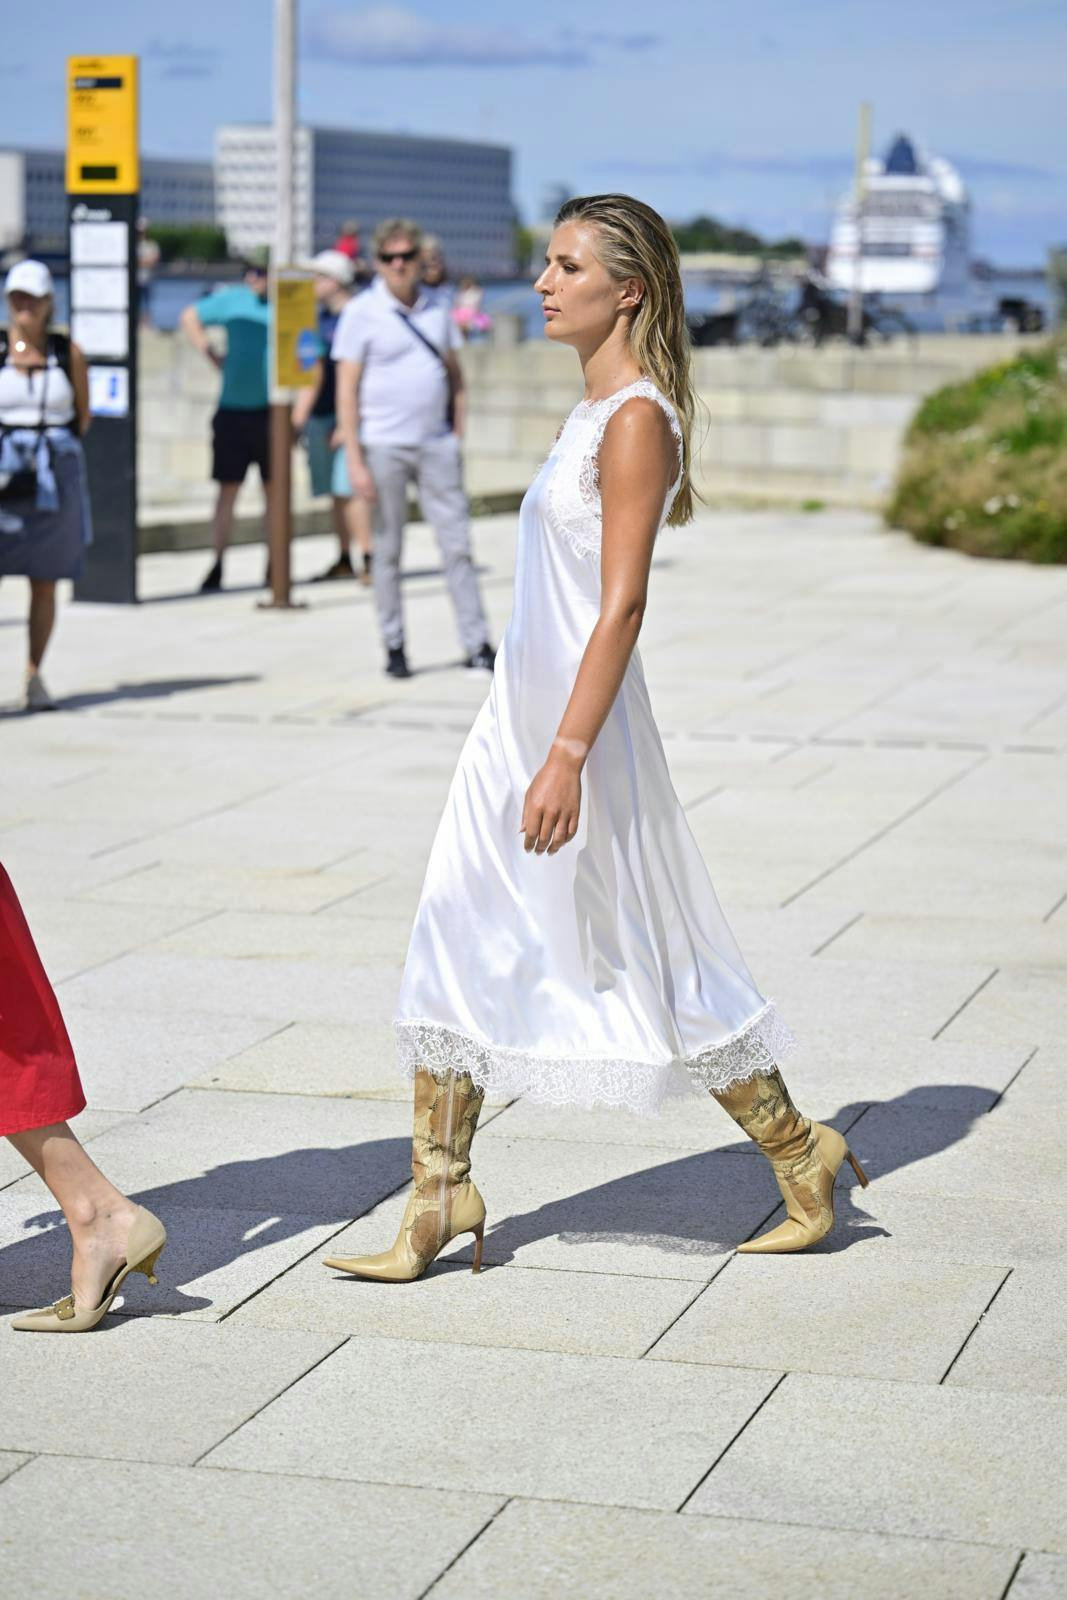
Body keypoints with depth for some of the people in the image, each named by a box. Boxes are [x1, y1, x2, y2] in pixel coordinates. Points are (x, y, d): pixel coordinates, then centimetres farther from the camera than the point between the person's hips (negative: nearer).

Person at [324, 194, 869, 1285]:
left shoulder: (636, 420, -15)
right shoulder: (593, 409, 13)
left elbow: (621, 605, -21)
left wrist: (567, 758, -25)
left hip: (582, 722, -9)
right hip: (519, 710, 9)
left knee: (648, 964, 3)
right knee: (455, 948, 6)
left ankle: (798, 1155, 19)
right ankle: (439, 1194, 12)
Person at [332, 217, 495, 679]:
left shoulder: (436, 310, 9)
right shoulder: (361, 313, -4)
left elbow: (455, 377, 17)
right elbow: (347, 390, -7)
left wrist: (458, 437, 8)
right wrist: (355, 460, -13)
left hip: (436, 446, 4)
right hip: (384, 448, -4)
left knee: (457, 545, 2)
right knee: (387, 551, 3)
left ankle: (477, 645, 5)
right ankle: (394, 647, 13)